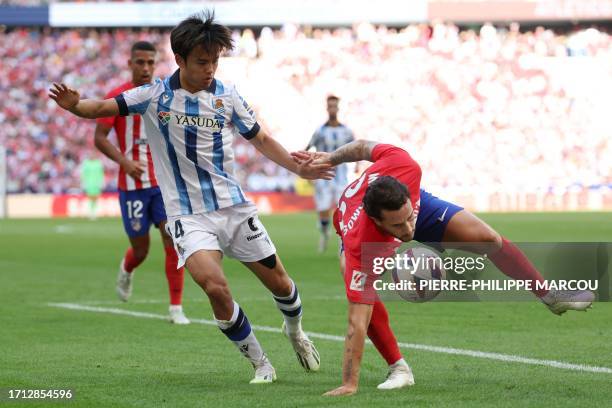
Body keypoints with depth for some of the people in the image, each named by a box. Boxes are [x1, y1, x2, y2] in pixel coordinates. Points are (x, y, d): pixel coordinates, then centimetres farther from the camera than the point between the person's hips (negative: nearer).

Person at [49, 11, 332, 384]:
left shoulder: (227, 96, 1)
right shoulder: (154, 96, -4)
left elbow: (260, 139, 13)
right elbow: (102, 108, -8)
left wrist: (299, 168, 3)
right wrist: (74, 105, -29)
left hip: (234, 206, 3)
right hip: (189, 216, -3)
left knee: (279, 283, 8)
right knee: (216, 287, -25)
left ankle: (295, 331, 44)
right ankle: (259, 363, -5)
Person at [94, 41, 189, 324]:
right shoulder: (117, 97, -4)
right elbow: (99, 138, -6)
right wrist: (124, 161, -20)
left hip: (165, 182, 2)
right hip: (132, 185, -2)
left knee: (173, 242, -12)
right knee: (141, 250, 6)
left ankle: (176, 308, -6)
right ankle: (127, 270, 44)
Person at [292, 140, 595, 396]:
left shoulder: (403, 167, -45)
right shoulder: (360, 245, -50)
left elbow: (364, 147, -23)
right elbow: (358, 323, -49)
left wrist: (331, 158, -7)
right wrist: (349, 384, -51)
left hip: (419, 205, 3)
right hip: (371, 243, -3)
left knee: (489, 240, -8)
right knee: (362, 296, -31)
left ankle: (552, 297, 16)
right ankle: (398, 369, -11)